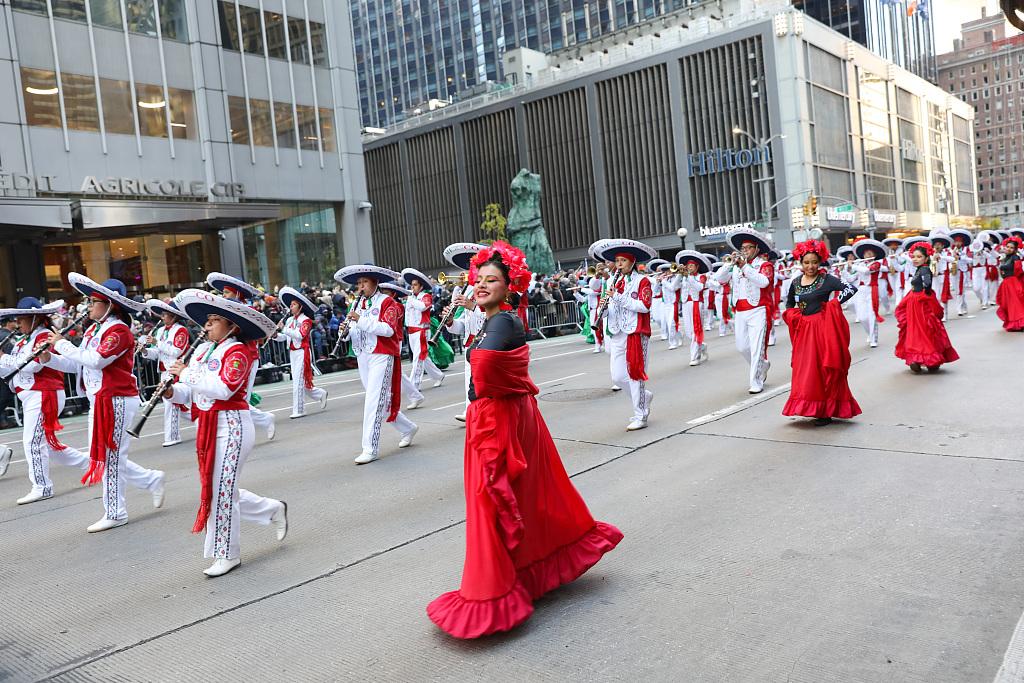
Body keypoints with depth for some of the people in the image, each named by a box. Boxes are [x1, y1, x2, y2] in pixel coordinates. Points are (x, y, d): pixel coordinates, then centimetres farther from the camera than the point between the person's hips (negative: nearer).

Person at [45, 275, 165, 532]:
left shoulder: (118, 331, -14)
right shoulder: (94, 330, 14)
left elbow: (96, 360, -26)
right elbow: (78, 365, 14)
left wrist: (62, 344, -17)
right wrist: (50, 358, -1)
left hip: (116, 401, -10)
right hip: (99, 401, 10)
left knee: (110, 457, -2)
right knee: (102, 456, 13)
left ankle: (115, 513, 10)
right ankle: (152, 480, 26)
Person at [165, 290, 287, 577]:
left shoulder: (237, 352, -11)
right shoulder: (202, 350, 13)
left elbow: (223, 389, -25)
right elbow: (188, 391, 12)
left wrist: (187, 373, -23)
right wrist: (171, 392, -9)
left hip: (230, 428, -9)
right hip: (206, 427, 9)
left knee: (222, 490, -4)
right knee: (216, 488, 15)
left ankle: (227, 554, 12)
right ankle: (273, 509, 32)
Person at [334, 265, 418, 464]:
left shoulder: (387, 302, -5)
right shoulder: (360, 305, 14)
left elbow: (388, 329, -19)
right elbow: (355, 334, 13)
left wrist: (361, 320, -24)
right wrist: (347, 331, -10)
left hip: (381, 356, -7)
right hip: (363, 356, 7)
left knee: (374, 401, -12)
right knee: (381, 401, 14)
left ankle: (370, 449, -8)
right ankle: (408, 428, 33)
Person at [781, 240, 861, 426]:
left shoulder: (826, 279, -7)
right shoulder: (795, 282, 9)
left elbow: (852, 288, -16)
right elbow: (789, 304, 24)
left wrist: (834, 303, -14)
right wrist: (794, 316, 6)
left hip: (823, 327, -6)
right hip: (804, 329, 6)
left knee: (824, 368, -2)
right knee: (805, 369, 7)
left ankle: (826, 411, 5)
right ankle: (812, 408, 19)